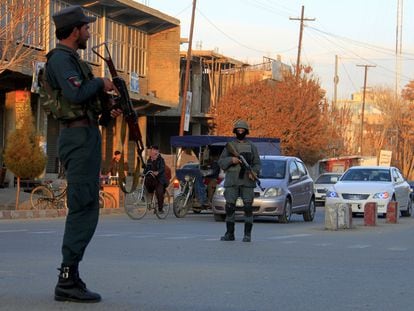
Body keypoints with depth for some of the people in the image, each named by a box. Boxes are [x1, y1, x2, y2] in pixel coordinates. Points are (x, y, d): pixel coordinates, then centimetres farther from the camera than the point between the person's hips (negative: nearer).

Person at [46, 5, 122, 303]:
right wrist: (101, 83, -11)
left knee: (84, 210, 12)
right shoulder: (61, 58, -11)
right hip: (80, 137, -11)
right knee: (84, 210, -12)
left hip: (84, 138, 11)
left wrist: (107, 112, 15)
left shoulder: (70, 58, 20)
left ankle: (70, 279, 14)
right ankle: (68, 280, -13)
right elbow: (76, 94, -27)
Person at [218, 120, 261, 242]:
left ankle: (247, 234, -1)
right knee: (230, 207, -2)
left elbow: (257, 164, 6)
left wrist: (254, 172, -14)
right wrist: (231, 160, -15)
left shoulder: (252, 147, 10)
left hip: (247, 181, -1)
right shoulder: (229, 146, 10)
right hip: (232, 180, 1)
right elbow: (221, 162, 4)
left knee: (248, 207, -5)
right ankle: (229, 233, 5)